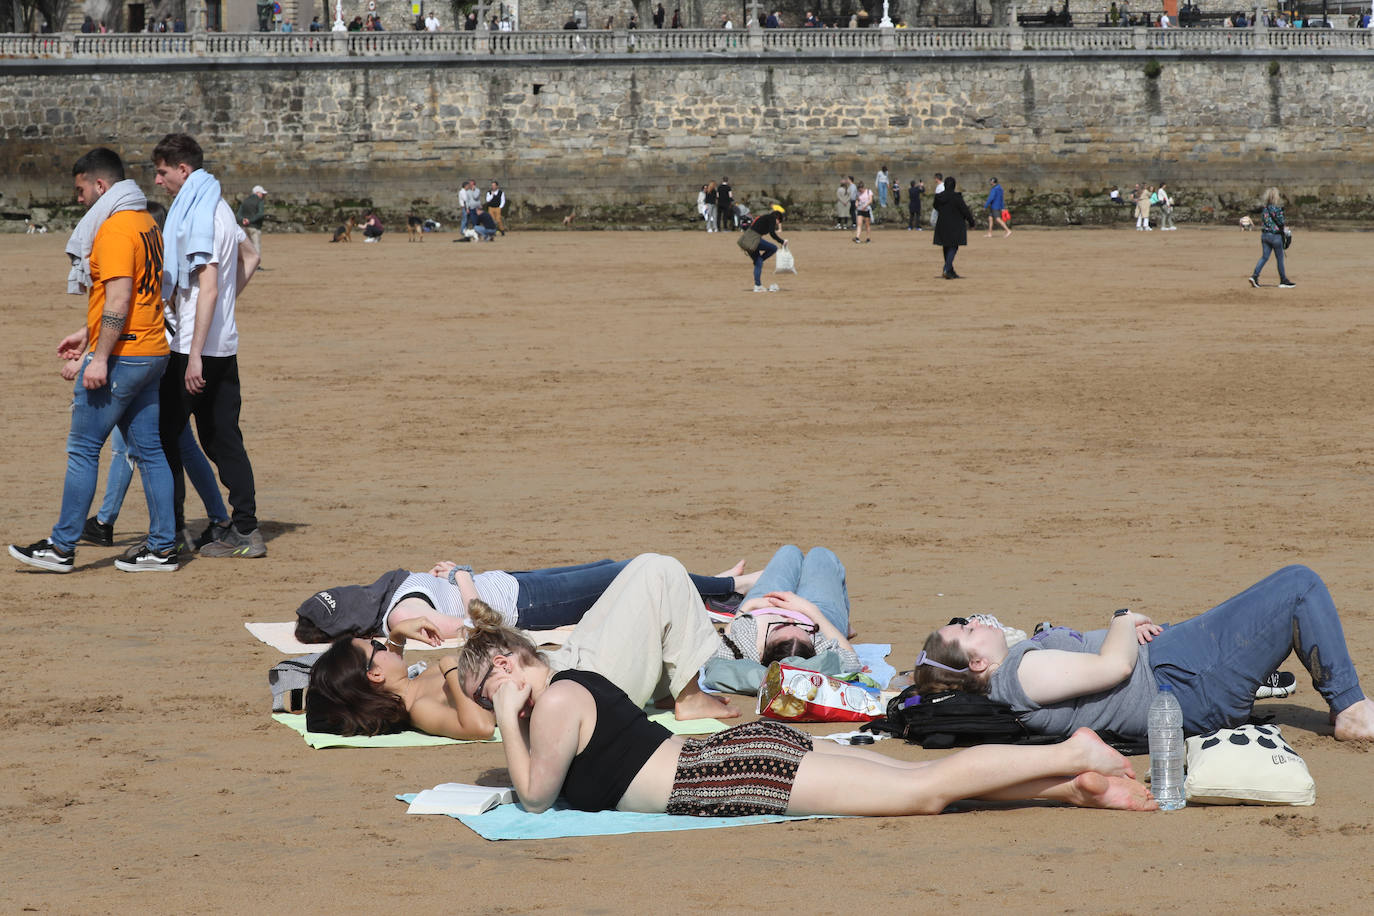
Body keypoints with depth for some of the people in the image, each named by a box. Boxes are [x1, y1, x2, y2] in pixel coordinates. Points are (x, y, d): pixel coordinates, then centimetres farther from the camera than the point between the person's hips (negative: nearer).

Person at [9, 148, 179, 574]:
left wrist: (100, 357, -22)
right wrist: (87, 335, 25)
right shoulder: (144, 222, 16)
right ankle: (162, 547, 7)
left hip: (121, 356, -10)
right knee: (147, 449, 9)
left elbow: (118, 299, -22)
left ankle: (61, 547, 1)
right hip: (151, 351, 10)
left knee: (83, 449, -3)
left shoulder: (115, 227, -14)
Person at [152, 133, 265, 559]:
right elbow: (249, 256, 32)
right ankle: (244, 528, 6)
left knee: (163, 433, -1)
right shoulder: (218, 208, 14)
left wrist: (194, 357, -24)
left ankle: (172, 529, 1)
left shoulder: (199, 216, -16)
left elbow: (208, 289, -22)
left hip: (195, 347, -9)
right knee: (223, 439, 8)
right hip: (224, 345, 9)